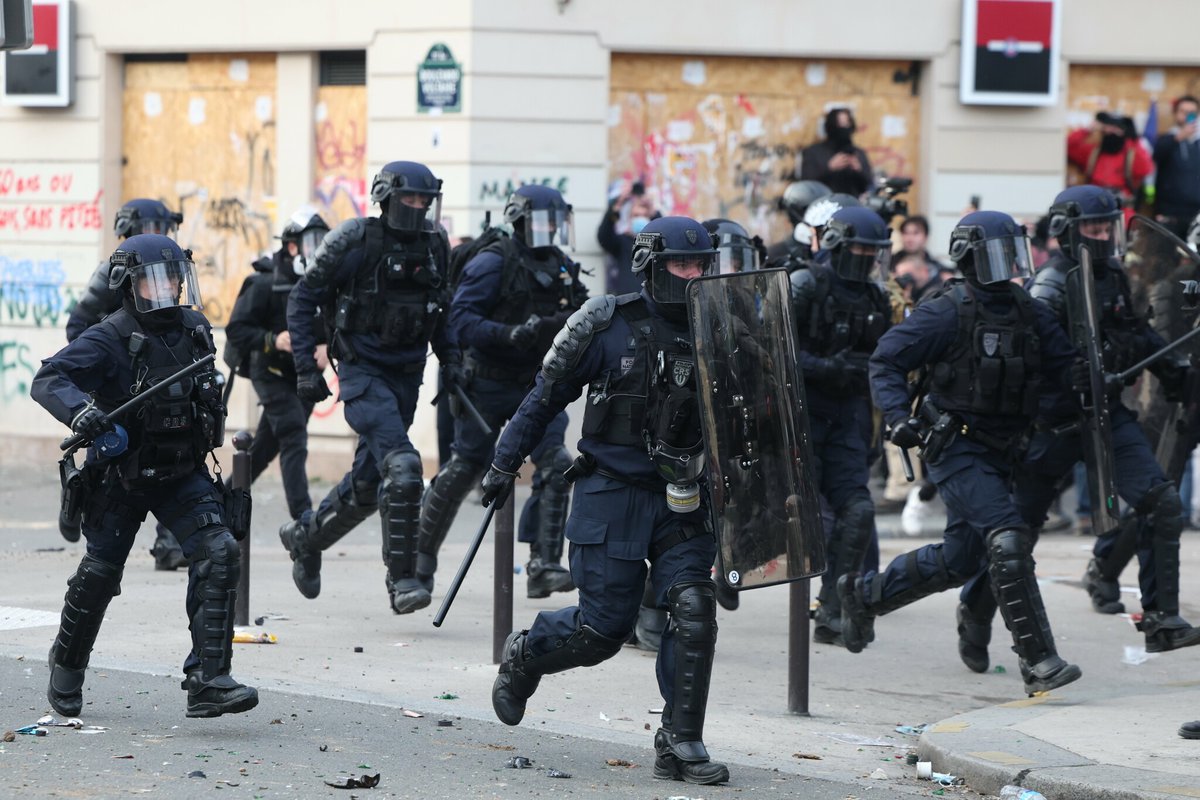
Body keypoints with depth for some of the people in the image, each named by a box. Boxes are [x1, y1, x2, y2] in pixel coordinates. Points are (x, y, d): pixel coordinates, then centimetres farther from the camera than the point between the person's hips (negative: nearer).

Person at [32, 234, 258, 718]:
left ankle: (207, 681, -17)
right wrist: (81, 410, -47)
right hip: (120, 476, -4)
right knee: (100, 573, 8)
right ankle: (67, 667, 36)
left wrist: (211, 418, 23)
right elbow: (48, 380, -30)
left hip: (182, 474, 4)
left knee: (219, 554, -17)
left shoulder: (195, 330, 0)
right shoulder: (109, 340, -18)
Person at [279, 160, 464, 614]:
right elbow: (303, 298, -5)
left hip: (406, 374, 6)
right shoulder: (355, 241, -11)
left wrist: (450, 357, 11)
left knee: (368, 481, 12)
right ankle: (401, 580, -18)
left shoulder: (434, 245, 5)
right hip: (363, 372, -6)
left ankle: (305, 537, 38)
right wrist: (306, 367, -10)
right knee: (402, 467, -22)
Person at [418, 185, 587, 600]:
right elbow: (461, 320, -20)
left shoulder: (562, 267, 8)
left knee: (555, 464, -12)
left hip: (536, 384, 5)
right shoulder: (495, 262, -13)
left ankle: (544, 565, -11)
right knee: (464, 469, 6)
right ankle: (422, 554, 25)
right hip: (489, 383, -5)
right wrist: (511, 335, -34)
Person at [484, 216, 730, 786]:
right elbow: (547, 395, 1)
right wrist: (505, 462, 2)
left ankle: (680, 744, -5)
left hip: (681, 500, 3)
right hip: (612, 495, -3)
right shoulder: (611, 327, -7)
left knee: (693, 609, -13)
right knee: (603, 628, -1)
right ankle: (523, 656, 31)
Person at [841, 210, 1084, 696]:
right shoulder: (948, 313, -11)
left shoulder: (1027, 313, 8)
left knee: (959, 559, 15)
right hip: (956, 449, -8)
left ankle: (864, 594, 37)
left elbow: (1065, 365, 10)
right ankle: (1037, 661, -20)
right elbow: (886, 360, -9)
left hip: (999, 451, 8)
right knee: (1008, 541, -20)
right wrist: (898, 417, -20)